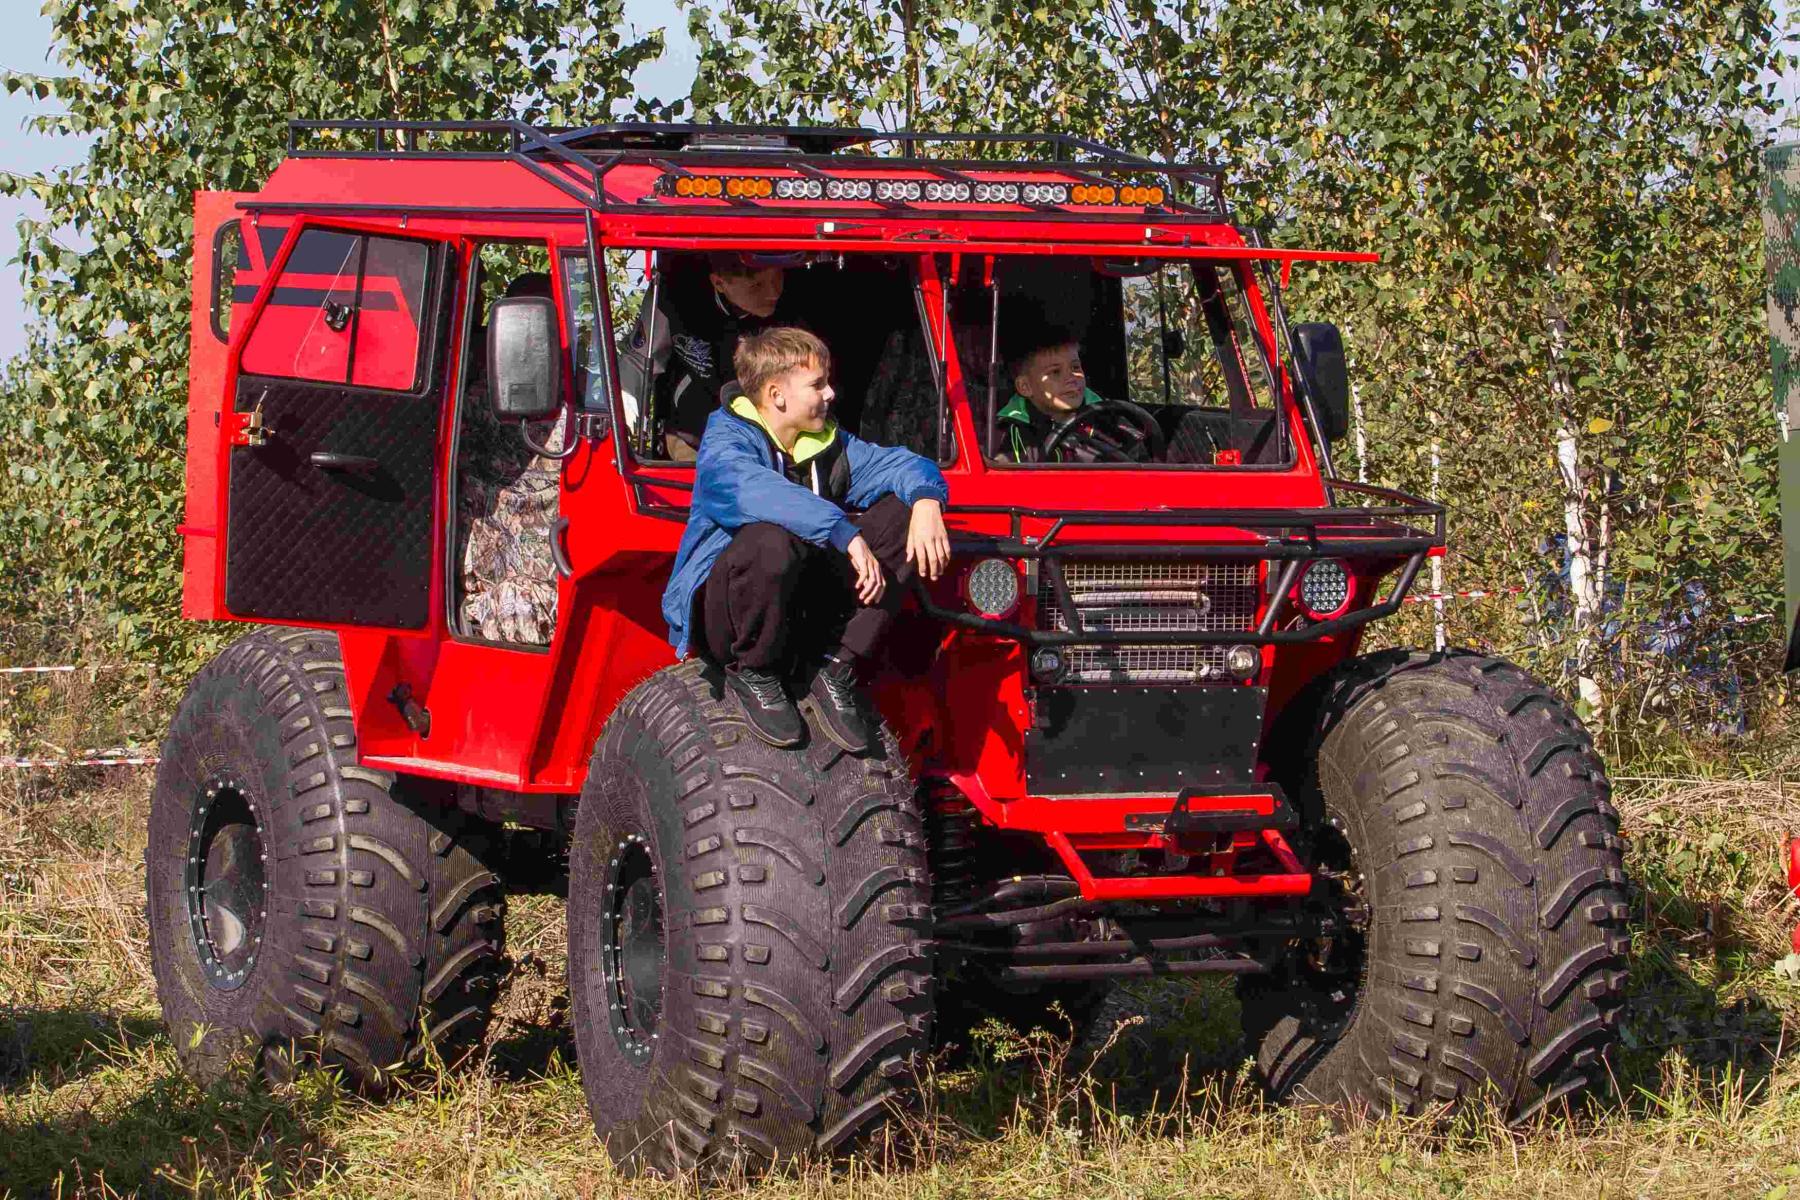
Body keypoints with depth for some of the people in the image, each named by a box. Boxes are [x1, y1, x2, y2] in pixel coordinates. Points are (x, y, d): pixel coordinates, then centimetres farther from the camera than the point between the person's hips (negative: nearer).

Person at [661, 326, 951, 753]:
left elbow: (899, 463, 2)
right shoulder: (726, 443, -14)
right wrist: (846, 534, -44)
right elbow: (756, 491, -35)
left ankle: (834, 668, -8)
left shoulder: (825, 443, 8)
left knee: (901, 514, -8)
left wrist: (926, 501, -23)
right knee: (774, 539, -40)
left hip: (801, 612, 6)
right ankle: (753, 671, -13)